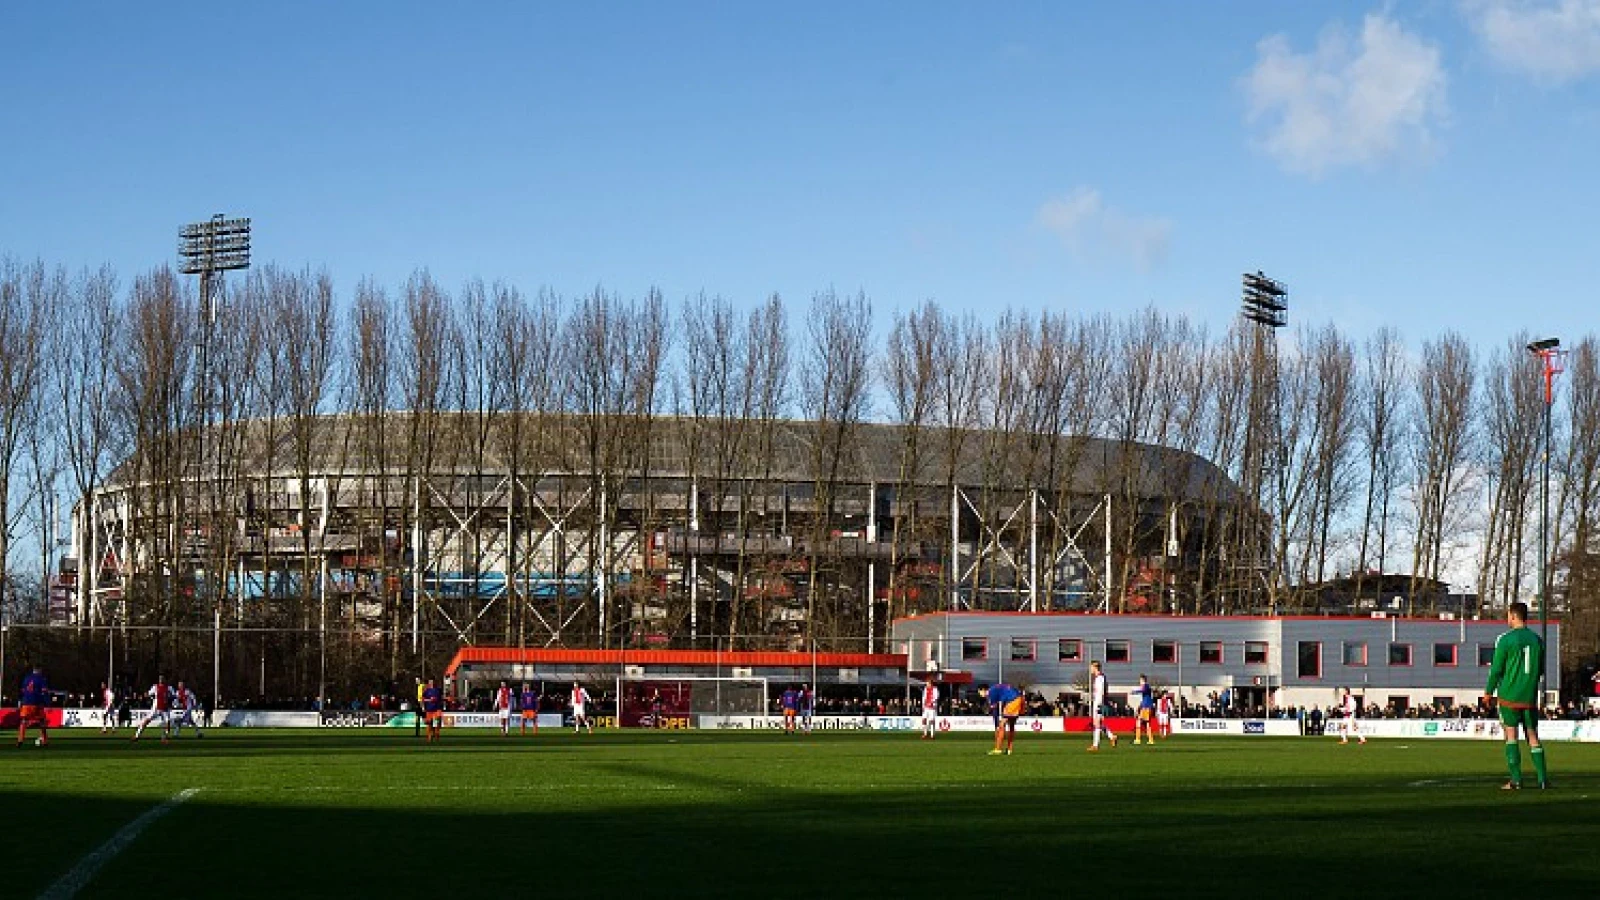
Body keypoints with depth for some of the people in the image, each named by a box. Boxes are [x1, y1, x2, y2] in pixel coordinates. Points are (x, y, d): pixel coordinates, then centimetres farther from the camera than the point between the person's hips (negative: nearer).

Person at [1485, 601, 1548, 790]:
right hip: (1530, 696, 4)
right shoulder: (1537, 639, 6)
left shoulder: (1505, 640, -9)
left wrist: (1489, 692, 5)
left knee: (1511, 736, 1)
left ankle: (1516, 779, -3)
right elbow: (1541, 669, 12)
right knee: (1533, 736, 8)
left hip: (1509, 696, -4)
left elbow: (1496, 669, -6)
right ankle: (1543, 779, 3)